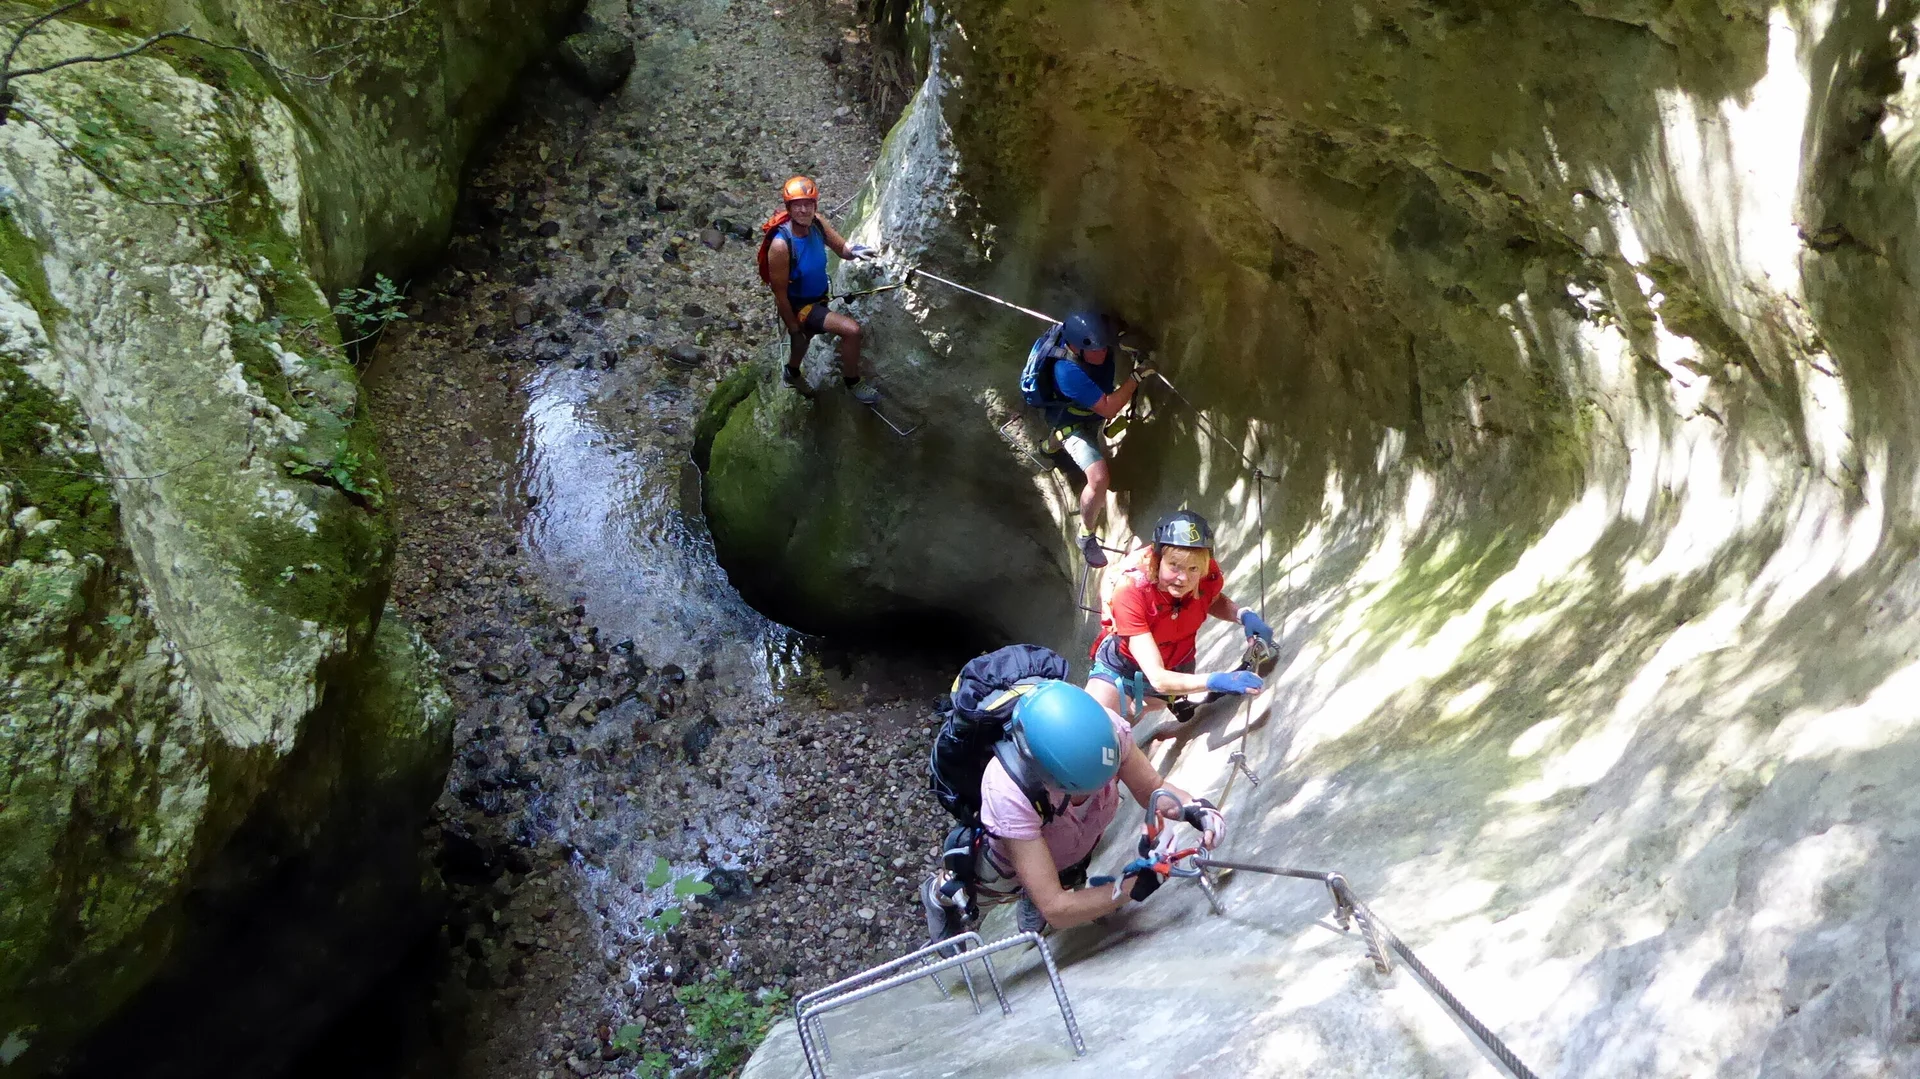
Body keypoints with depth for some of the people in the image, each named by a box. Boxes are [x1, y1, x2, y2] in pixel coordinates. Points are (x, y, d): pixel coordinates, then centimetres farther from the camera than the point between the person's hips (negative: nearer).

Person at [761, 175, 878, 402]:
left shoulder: (817, 223, -17)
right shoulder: (781, 245, -33)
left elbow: (841, 248, -8)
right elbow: (780, 293, -24)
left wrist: (854, 251, -33)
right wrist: (793, 327, -16)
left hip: (819, 298, 7)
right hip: (799, 305, -7)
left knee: (804, 339, 33)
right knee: (851, 330, -21)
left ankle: (792, 374, 65)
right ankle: (852, 383, 4)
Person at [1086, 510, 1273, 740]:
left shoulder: (1208, 574, -27)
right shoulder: (1131, 591, -39)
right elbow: (1158, 679, -45)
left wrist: (1244, 615, -21)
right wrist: (1216, 681, -61)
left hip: (1178, 664, 4)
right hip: (1125, 663, -4)